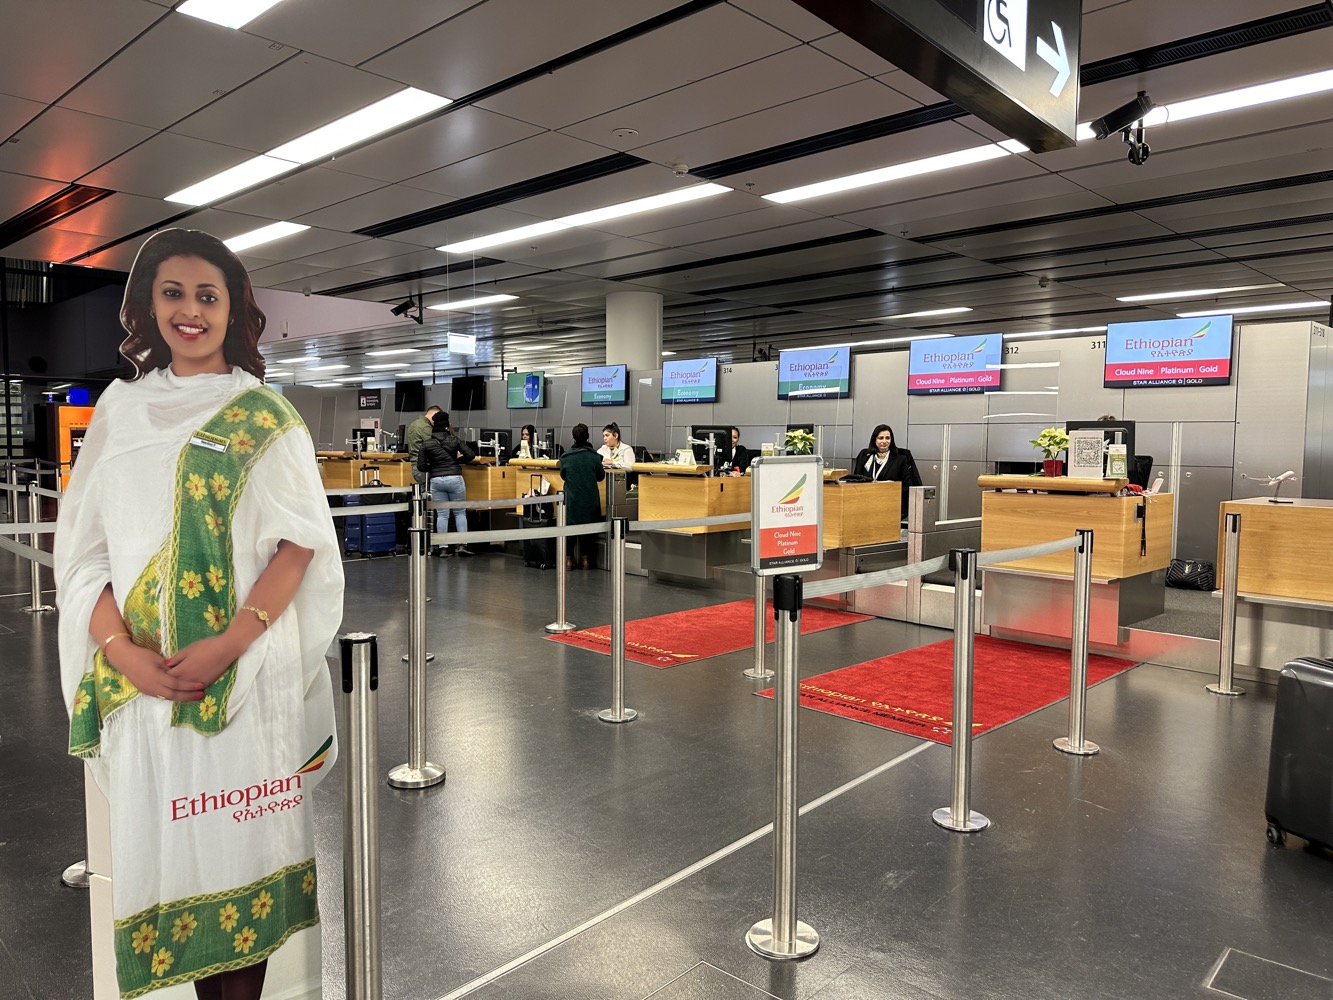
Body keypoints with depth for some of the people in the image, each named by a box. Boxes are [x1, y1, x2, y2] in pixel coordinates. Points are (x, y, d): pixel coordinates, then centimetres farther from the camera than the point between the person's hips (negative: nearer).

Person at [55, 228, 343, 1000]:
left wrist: (229, 644, -16)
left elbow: (301, 542, -5)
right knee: (165, 844, 9)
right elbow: (83, 543, 8)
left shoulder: (266, 414, 1)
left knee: (241, 843, 3)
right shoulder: (120, 409, 11)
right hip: (143, 678, 3)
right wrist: (122, 649, -8)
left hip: (246, 672, -3)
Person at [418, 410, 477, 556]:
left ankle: (443, 548, 5)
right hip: (454, 478, -1)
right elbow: (471, 455, -2)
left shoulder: (426, 444, 2)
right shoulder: (454, 440, 2)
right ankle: (462, 545, 1)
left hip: (436, 480, 1)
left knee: (442, 514, 6)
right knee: (460, 512, 9)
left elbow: (421, 466, 0)